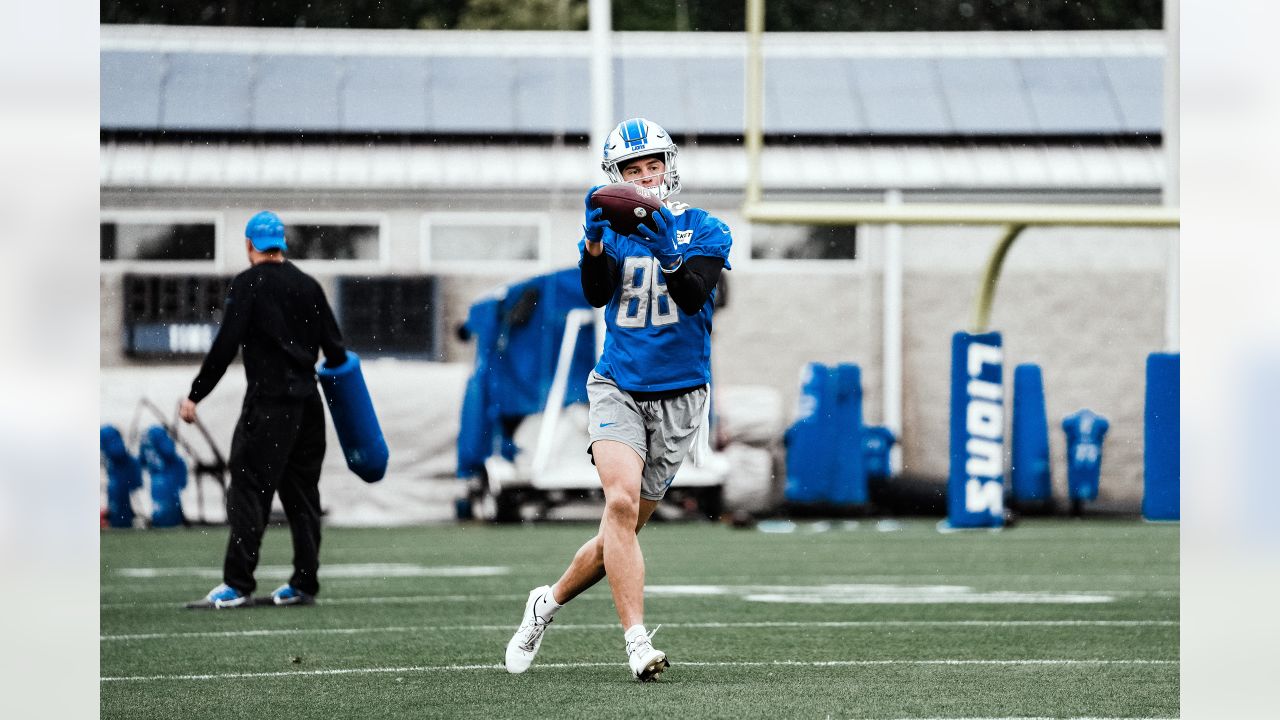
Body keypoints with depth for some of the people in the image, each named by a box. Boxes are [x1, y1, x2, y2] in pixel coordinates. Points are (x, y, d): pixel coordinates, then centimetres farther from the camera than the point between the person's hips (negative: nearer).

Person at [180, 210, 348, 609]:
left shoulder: (248, 283, -4)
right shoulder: (308, 285, 11)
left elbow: (225, 346, -10)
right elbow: (335, 350, 11)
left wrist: (195, 395, -6)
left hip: (268, 401, -6)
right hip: (307, 403, 6)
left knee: (248, 488, -7)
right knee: (301, 494, 11)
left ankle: (237, 584, -13)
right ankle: (304, 584, 11)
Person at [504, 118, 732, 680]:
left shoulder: (704, 232, 0)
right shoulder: (609, 229, 4)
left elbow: (693, 297, -17)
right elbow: (596, 293, -14)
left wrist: (666, 250, -33)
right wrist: (595, 240, -31)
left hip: (679, 398, 0)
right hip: (618, 390, 0)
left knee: (622, 528, 3)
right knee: (621, 504, -24)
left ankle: (550, 601, 29)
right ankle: (637, 643, -24)